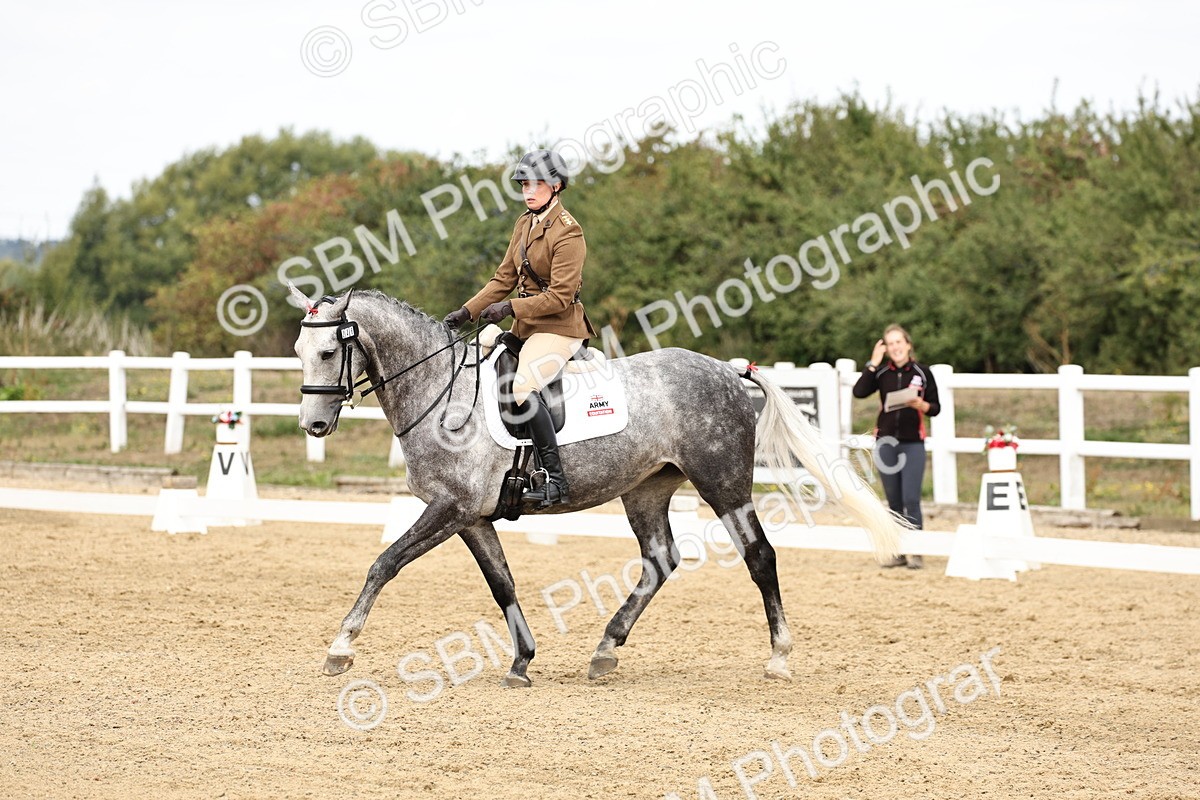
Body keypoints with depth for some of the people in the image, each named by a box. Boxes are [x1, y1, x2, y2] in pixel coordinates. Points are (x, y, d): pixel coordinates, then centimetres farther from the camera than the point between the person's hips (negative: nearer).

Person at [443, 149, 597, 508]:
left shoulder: (567, 233, -15)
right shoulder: (524, 224, 12)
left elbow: (560, 296, -19)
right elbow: (505, 278, 16)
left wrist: (511, 307, -23)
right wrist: (467, 311, 6)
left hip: (559, 328, -10)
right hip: (526, 327, 10)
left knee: (523, 388, -30)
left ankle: (555, 479, -29)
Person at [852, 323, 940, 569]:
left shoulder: (922, 373, -1)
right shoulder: (881, 373, 3)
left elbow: (935, 408, 3)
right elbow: (859, 392, -14)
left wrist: (921, 405, -18)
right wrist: (873, 362, -12)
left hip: (913, 443, -3)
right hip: (885, 442, 3)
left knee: (910, 499, -10)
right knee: (894, 501, 8)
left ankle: (915, 552, -5)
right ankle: (899, 551, 15)